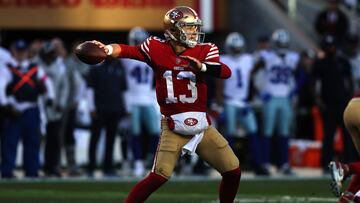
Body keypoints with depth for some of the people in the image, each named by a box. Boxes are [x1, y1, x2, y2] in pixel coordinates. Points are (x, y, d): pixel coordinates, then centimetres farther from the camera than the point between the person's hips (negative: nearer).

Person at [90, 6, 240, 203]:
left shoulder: (204, 51, -2)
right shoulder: (157, 49, -4)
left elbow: (226, 72, -17)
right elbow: (128, 50, -16)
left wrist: (201, 67, -36)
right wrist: (108, 49, -37)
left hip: (201, 126, 4)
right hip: (173, 127, -4)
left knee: (233, 171, 5)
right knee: (159, 176, -18)